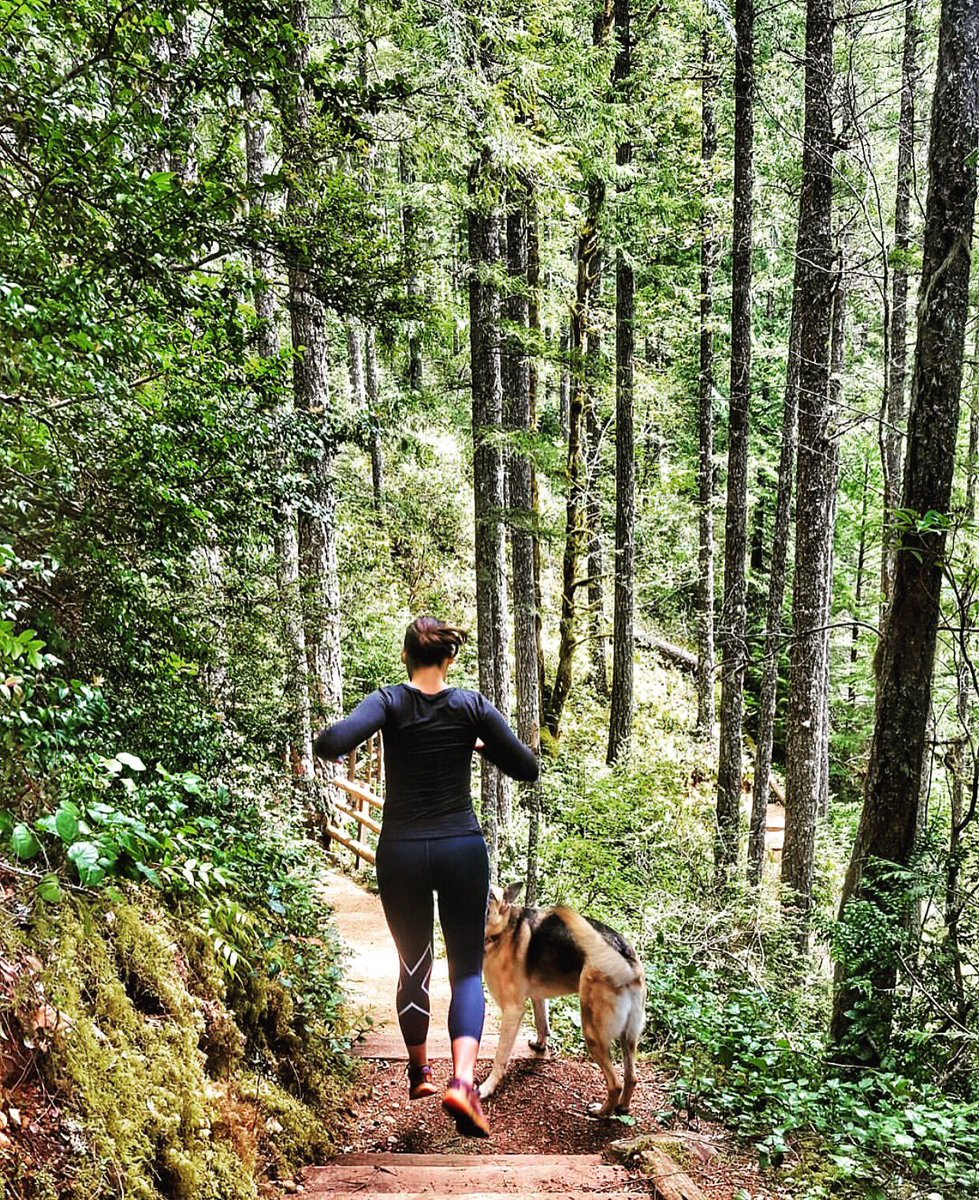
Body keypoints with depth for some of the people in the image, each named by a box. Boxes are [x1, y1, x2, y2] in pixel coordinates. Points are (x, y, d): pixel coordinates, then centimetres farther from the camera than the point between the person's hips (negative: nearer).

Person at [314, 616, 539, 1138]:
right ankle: (462, 1080, -14)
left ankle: (419, 1072, 35)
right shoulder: (472, 705, -2)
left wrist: (323, 737, -1)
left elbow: (333, 743, -23)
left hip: (401, 851, 1)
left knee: (414, 966, 19)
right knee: (467, 968, 6)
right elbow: (527, 768, 1)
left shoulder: (390, 702, -6)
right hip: (462, 848, 0)